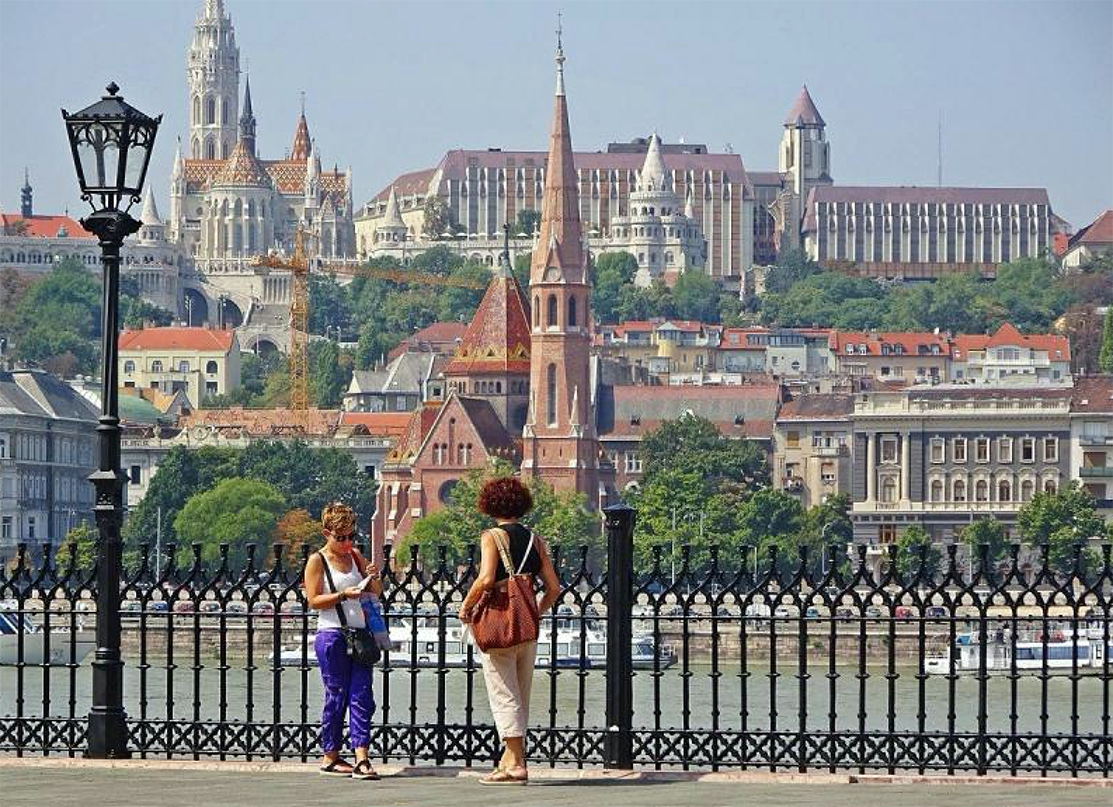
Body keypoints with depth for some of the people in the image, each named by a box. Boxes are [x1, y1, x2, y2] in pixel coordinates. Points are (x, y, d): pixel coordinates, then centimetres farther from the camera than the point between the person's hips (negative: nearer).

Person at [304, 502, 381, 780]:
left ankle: (361, 759, -10)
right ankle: (330, 757, 8)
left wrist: (374, 578, -1)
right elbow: (313, 600, -8)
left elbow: (377, 592, 21)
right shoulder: (317, 561, -2)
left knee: (361, 696, -4)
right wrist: (343, 595, -20)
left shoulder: (355, 556, 14)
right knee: (336, 696, -1)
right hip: (332, 635, -5)